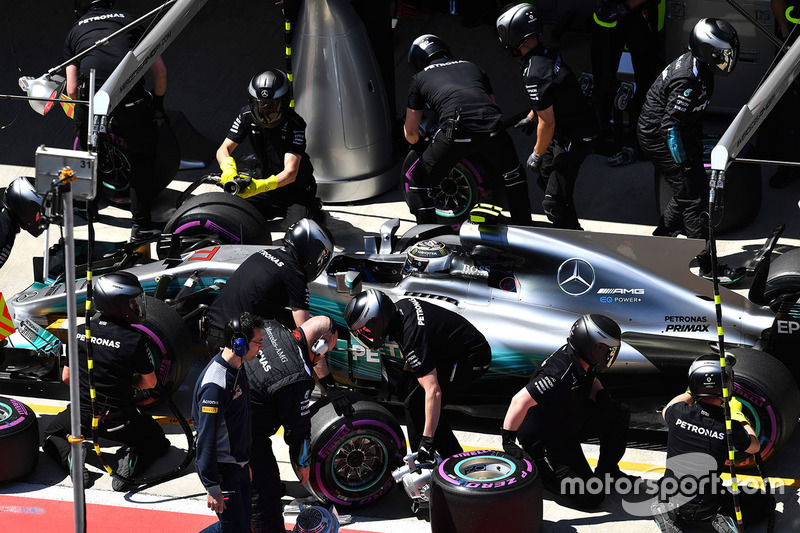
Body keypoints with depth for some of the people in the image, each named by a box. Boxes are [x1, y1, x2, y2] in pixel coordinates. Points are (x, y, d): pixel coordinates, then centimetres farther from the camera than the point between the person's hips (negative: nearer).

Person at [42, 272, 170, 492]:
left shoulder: (80, 332, -4)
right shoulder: (134, 339, -17)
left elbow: (66, 377, 6)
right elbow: (150, 383, -6)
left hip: (82, 414, 3)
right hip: (118, 420, -3)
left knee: (51, 436, 31)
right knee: (157, 440, 23)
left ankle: (70, 456, -3)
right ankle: (132, 460, -9)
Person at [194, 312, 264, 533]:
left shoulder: (237, 369, 6)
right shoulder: (215, 384, -25)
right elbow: (206, 438, -25)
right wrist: (212, 488, -24)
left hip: (238, 464, 10)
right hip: (221, 469, -10)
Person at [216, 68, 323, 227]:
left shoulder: (294, 124, -23)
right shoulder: (247, 115, -8)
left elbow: (290, 173, -31)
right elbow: (223, 149, -8)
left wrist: (261, 185, -49)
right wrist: (228, 167, -34)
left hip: (294, 189, -4)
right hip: (262, 181, 5)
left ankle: (312, 208, 11)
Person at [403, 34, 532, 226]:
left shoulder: (419, 78, 24)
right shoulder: (473, 68, 33)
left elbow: (410, 131, 25)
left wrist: (417, 145, 47)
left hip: (455, 131, -3)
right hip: (492, 128, 3)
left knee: (418, 181, 16)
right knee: (513, 174, 32)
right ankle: (524, 228, 36)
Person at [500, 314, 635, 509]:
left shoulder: (582, 361, -6)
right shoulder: (561, 375, -34)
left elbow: (591, 382, 18)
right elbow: (521, 401, -39)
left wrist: (601, 396, -4)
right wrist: (508, 440, -38)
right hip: (544, 440, -9)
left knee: (619, 415, 1)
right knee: (590, 497, -11)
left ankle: (607, 471, 19)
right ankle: (536, 470, 3)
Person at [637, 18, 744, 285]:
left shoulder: (696, 63, -1)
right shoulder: (688, 82, -32)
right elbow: (670, 125, -27)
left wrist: (697, 148, 23)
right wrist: (683, 163, -19)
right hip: (659, 139, -10)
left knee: (689, 191, 18)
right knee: (695, 199, -5)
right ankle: (709, 266, 2)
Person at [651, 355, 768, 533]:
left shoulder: (679, 413, -13)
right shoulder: (729, 427, -18)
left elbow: (666, 411, 17)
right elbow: (754, 446, 7)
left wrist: (689, 394, 31)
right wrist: (737, 414, 19)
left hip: (671, 500, 3)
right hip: (706, 508, -3)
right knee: (762, 502, 17)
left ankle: (669, 515, 8)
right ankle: (725, 517, -8)